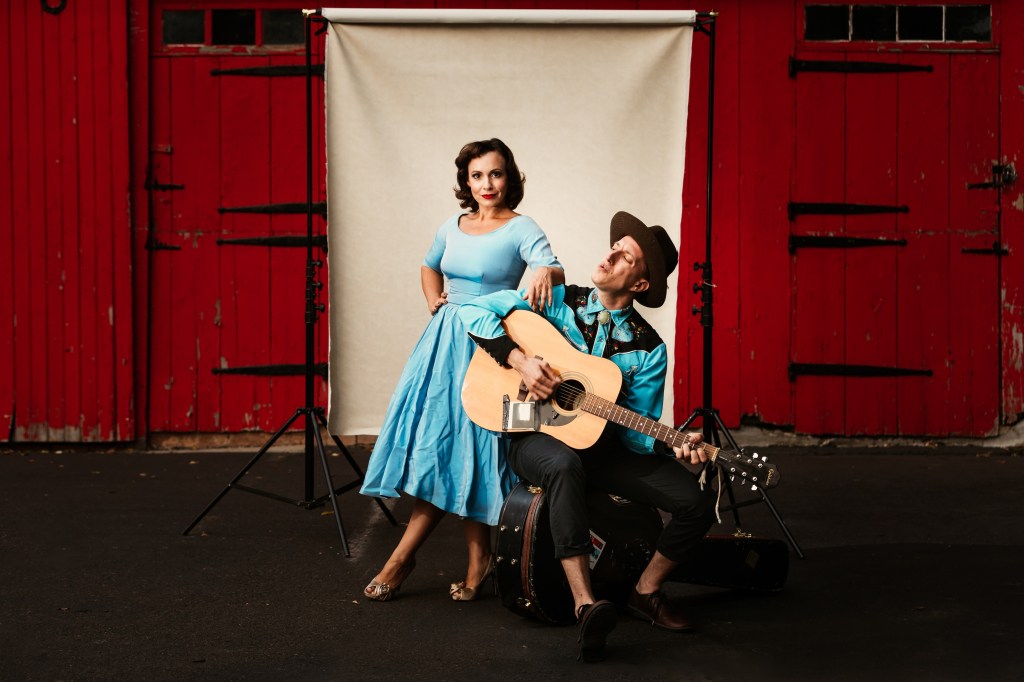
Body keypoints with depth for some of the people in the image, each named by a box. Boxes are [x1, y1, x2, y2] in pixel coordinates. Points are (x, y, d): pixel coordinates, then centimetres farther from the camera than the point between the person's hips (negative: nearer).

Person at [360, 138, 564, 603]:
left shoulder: (520, 230, -7)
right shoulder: (453, 228, 10)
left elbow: (553, 269, -25)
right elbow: (430, 267, 31)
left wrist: (545, 272, -48)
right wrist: (433, 300, 12)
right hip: (445, 338, 6)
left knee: (459, 445, -6)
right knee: (440, 445, 2)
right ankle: (478, 561, 10)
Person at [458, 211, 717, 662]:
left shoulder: (648, 349, -2)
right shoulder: (558, 302, -3)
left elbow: (635, 430, -3)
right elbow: (475, 311, -6)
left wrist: (672, 445, -24)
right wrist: (519, 359, -19)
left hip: (603, 444, 3)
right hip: (536, 438, -3)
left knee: (696, 502, -14)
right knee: (564, 464, -42)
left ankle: (646, 592, 10)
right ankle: (586, 605, -46)